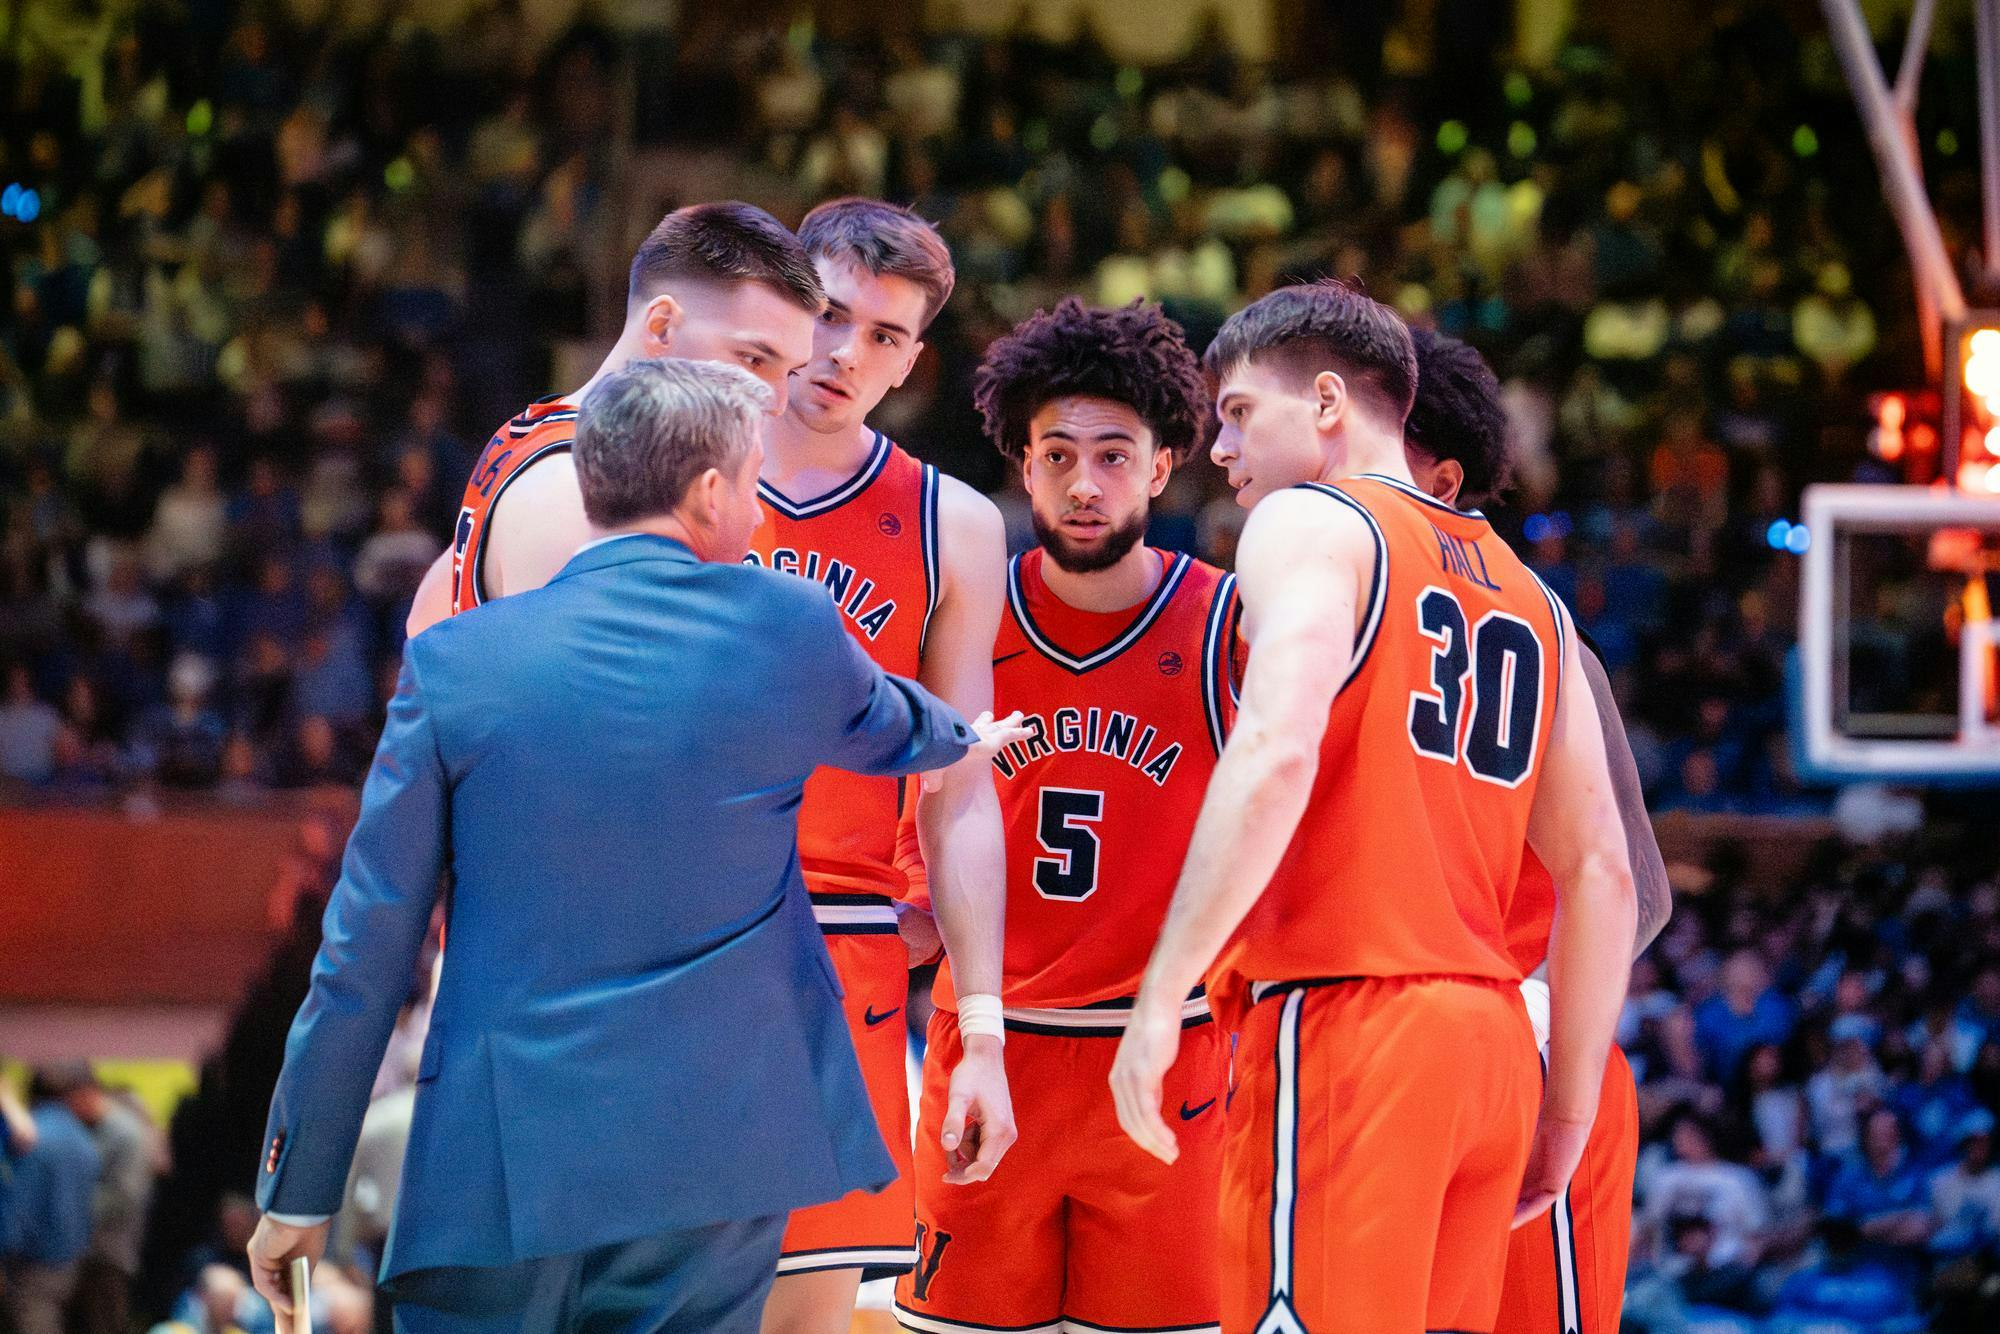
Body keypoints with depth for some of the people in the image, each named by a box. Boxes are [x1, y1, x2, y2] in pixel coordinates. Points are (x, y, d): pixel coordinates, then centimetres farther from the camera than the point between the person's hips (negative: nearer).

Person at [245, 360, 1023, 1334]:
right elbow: (891, 730, 27)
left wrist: (299, 1189, 7)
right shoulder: (786, 631, 1)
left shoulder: (455, 662, -3)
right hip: (719, 1150, 1)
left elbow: (364, 955, -1)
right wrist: (966, 740, 52)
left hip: (499, 1169, -1)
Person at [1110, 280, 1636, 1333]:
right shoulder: (1526, 595, 23)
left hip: (1340, 1019, -7)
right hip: (1488, 1038, 8)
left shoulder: (1309, 524, 1)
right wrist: (1567, 1113, 22)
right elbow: (1599, 870, 20)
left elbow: (1277, 753, -17)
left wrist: (1161, 996, -18)